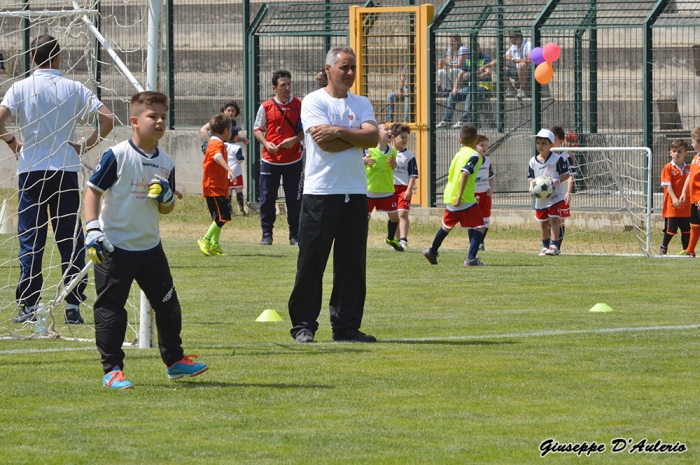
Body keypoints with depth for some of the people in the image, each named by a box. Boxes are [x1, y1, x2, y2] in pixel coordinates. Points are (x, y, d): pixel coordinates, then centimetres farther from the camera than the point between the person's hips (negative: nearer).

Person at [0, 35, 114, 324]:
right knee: (71, 240, 5)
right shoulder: (74, 89, 1)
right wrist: (86, 146, 4)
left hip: (31, 172, 0)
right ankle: (73, 306, 1)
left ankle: (28, 306, 1)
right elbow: (107, 119, -6)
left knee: (30, 241, 4)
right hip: (66, 171, 0)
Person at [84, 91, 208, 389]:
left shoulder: (166, 163, 6)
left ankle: (174, 360, 28)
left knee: (168, 305, 12)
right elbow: (93, 190, -10)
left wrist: (166, 198, -10)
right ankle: (112, 370, 2)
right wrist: (93, 229, -19)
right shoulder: (117, 156, -12)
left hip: (150, 247, 6)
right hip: (114, 248, -6)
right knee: (111, 308, -4)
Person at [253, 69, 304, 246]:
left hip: (293, 161, 0)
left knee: (294, 200, 2)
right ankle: (266, 234, 13)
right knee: (267, 199, 2)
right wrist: (266, 143, -11)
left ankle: (295, 236, 10)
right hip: (270, 161, 0)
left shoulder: (300, 105, 0)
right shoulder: (266, 107, 0)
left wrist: (295, 139, -14)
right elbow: (257, 129, 7)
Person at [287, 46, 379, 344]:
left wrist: (339, 132, -12)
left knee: (352, 264, 5)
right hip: (321, 193, -5)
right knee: (311, 263, -3)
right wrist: (357, 135, -5)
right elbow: (326, 143, -15)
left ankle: (346, 325, 10)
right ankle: (303, 326, 2)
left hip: (355, 193, 5)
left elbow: (373, 137, -4)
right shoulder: (313, 102, -1)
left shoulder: (361, 104, 14)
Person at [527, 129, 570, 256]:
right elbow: (530, 177, 11)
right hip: (540, 197, 5)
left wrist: (556, 181, -21)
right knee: (543, 222, 12)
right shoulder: (533, 161, 5)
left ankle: (554, 245, -10)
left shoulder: (557, 159, -7)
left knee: (554, 220, -11)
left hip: (555, 196, -5)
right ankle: (545, 246, 25)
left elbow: (566, 174, -5)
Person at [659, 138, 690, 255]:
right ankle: (663, 248, 17)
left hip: (686, 206, 4)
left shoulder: (688, 169, 7)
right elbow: (668, 185, -12)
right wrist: (674, 199, -23)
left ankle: (686, 250, 15)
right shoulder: (668, 168, -6)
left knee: (686, 230, 6)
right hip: (672, 206, -4)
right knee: (670, 229, -1)